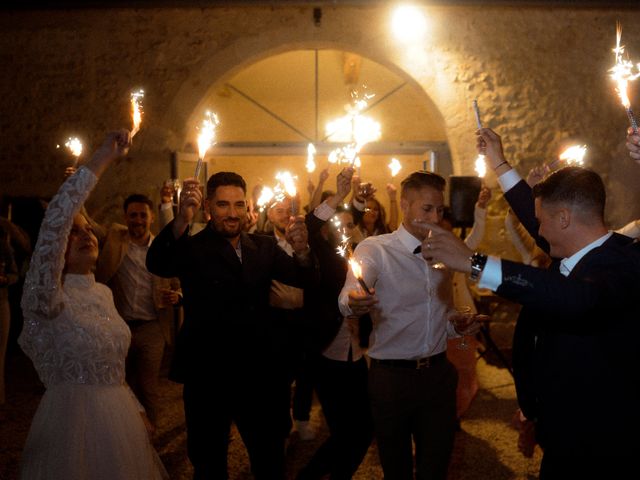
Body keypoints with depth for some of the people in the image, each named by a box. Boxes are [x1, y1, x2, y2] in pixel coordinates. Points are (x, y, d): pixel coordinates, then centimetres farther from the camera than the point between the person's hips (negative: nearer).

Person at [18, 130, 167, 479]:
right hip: (74, 421, -6)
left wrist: (135, 409, 15)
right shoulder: (45, 297, -13)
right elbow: (52, 225, -29)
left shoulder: (102, 293, 8)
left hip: (120, 420, 7)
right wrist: (102, 159, -30)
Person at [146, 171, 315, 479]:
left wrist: (301, 250, -28)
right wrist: (182, 220, -46)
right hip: (207, 377, -3)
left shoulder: (264, 247, 4)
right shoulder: (191, 248, -8)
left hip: (260, 375, 4)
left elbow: (303, 278, -5)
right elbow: (157, 265, -28)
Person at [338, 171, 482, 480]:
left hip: (439, 374, 4)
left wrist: (457, 325, -4)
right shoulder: (374, 249, -10)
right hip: (391, 376, -4)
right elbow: (348, 298, -28)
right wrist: (354, 303, -51)